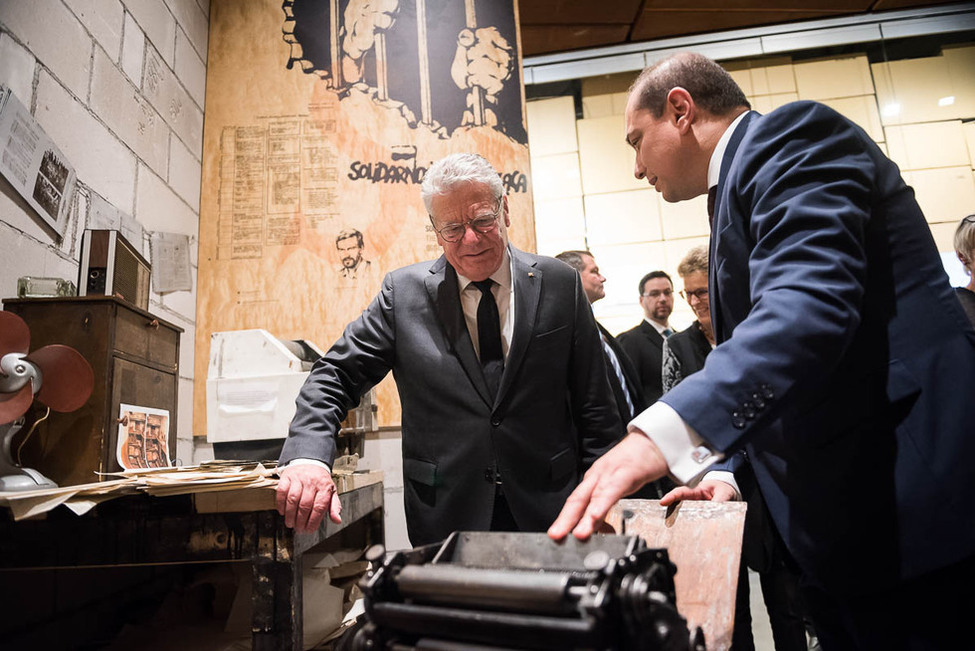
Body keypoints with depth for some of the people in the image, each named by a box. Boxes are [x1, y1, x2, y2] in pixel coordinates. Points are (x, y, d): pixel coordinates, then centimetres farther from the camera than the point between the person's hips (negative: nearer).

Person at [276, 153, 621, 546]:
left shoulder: (560, 285, -1)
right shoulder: (403, 292, -2)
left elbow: (593, 406, 1)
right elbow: (336, 375, -1)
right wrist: (307, 455, -20)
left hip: (549, 512, 1)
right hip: (446, 519, 0)